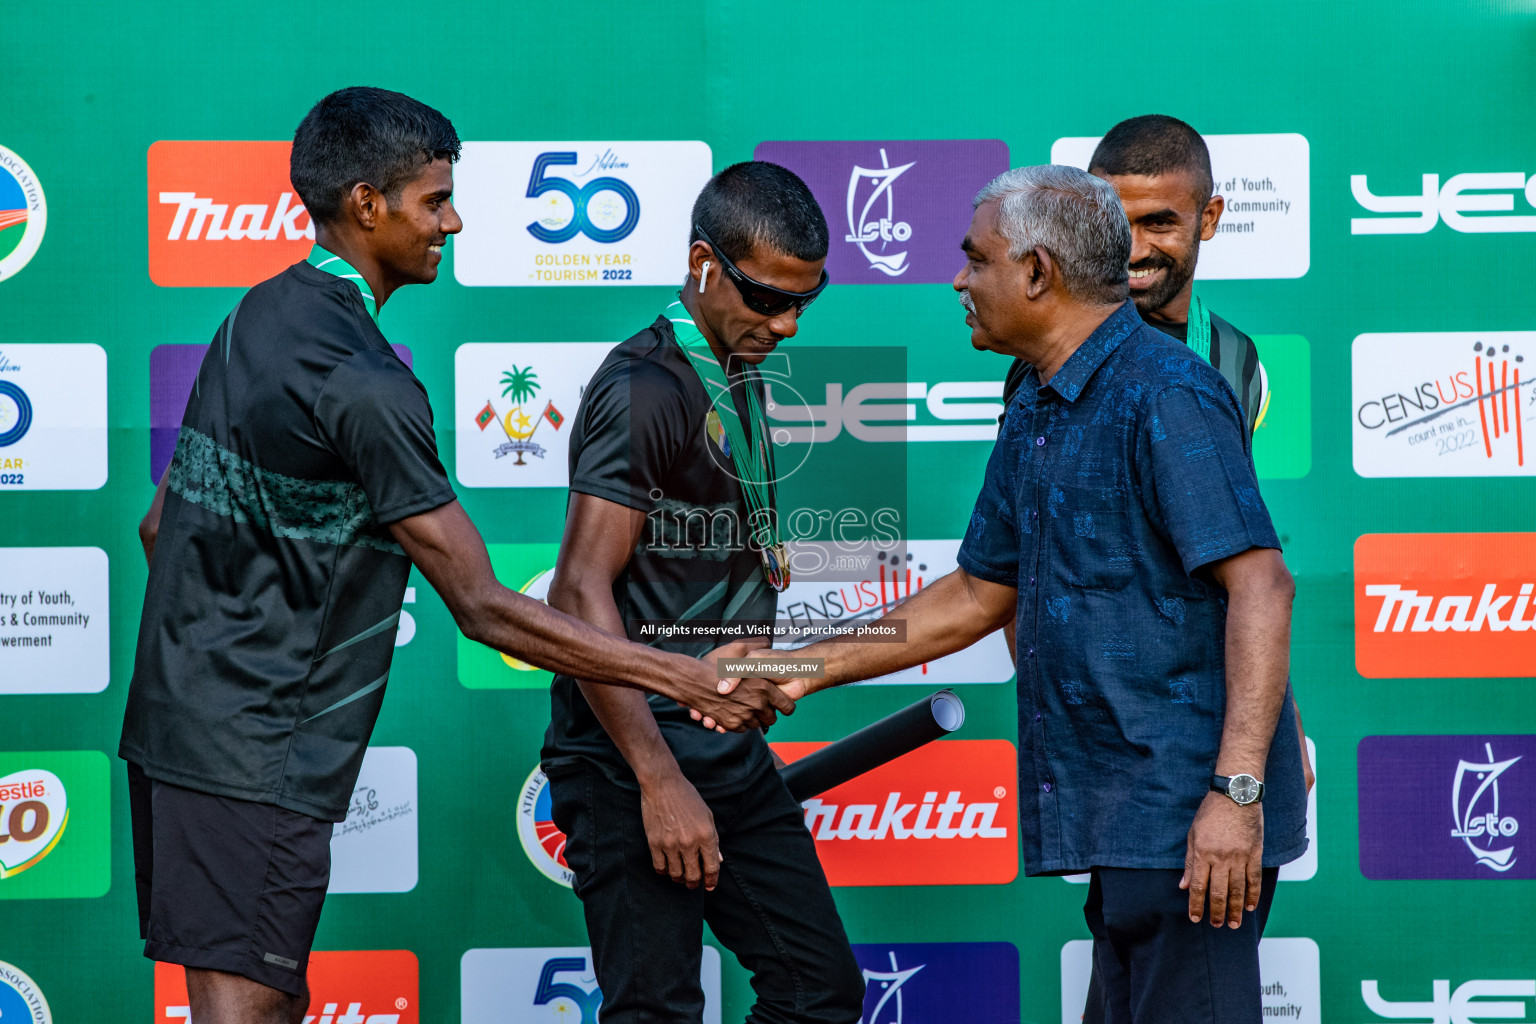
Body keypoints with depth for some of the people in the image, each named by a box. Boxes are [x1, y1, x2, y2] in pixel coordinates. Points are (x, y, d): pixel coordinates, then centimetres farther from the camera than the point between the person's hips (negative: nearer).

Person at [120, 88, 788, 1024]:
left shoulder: (255, 317, 11)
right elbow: (484, 608, -19)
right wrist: (685, 679, -17)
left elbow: (161, 526, 19)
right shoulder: (364, 384, -19)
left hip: (177, 721, 10)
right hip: (254, 756, -10)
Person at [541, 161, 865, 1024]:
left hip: (733, 757, 9)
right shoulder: (645, 388, -14)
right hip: (634, 765, -9)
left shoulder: (742, 379, 15)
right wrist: (659, 781, -24)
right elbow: (582, 592, -22)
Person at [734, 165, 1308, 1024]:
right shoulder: (1035, 415, 17)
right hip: (1122, 823, 10)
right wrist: (806, 668, 21)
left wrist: (1238, 789, -28)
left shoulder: (1166, 395, -14)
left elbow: (1261, 585, -21)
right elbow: (979, 597, 25)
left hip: (1190, 822, -10)